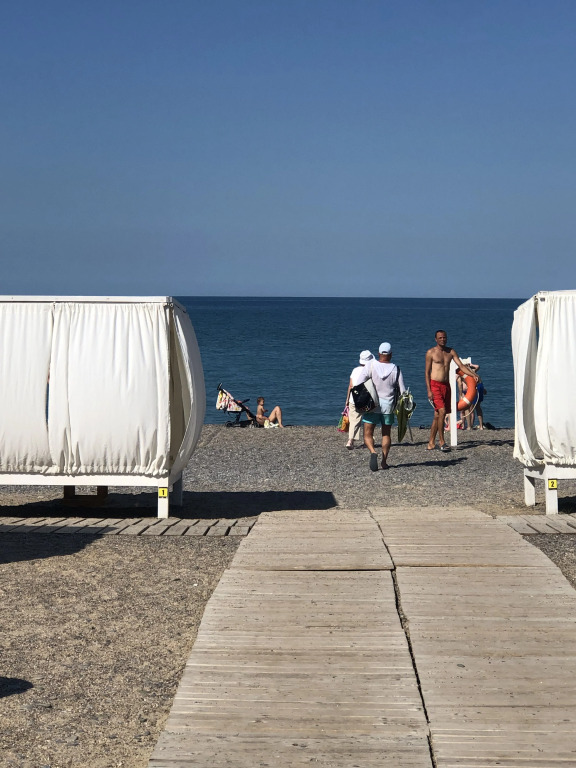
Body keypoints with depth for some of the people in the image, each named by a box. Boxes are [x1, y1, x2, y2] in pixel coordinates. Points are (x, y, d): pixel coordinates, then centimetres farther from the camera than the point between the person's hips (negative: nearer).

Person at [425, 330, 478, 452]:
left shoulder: (451, 351, 11)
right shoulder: (431, 352, -2)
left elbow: (461, 365, 5)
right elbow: (427, 372, -3)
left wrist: (473, 375, -12)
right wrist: (429, 390, -11)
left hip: (446, 385, 5)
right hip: (435, 385, -5)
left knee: (437, 415, 8)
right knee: (442, 411, -18)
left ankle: (431, 443, 14)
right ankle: (441, 442, -13)